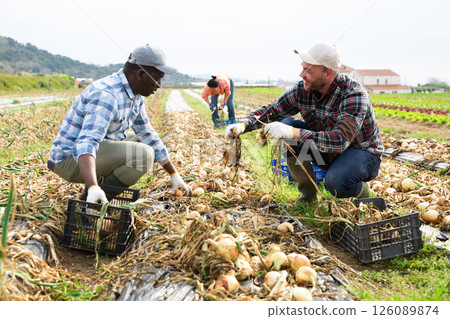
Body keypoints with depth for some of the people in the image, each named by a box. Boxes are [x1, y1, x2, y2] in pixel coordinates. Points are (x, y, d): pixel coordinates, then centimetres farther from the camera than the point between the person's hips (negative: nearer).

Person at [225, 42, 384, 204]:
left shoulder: (354, 95, -30)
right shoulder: (302, 89, -12)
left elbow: (340, 140, -42)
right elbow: (270, 111, -5)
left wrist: (293, 133, -50)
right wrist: (243, 125, -25)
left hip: (362, 152, -6)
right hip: (326, 152, 6)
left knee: (336, 182, -39)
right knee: (286, 123, -17)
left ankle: (362, 191, 2)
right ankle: (308, 193, -3)